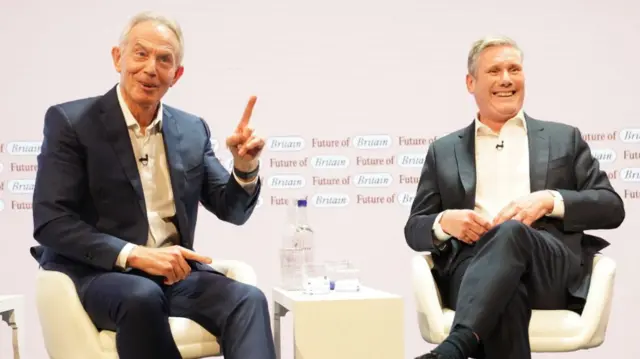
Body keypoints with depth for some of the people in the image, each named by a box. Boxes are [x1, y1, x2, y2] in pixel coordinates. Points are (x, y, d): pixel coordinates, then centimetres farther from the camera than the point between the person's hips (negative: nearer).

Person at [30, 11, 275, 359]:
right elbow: (50, 223, -11)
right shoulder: (70, 121, -4)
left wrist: (245, 166, -10)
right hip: (95, 273, -4)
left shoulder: (192, 130, 10)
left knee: (248, 299, -25)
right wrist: (133, 254, -21)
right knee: (142, 297, -37)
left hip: (173, 272, 4)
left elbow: (232, 211, 12)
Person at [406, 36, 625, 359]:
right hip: (472, 267, 1)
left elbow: (612, 208, 14)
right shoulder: (443, 151, 24)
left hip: (552, 271, 0)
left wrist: (550, 200, -6)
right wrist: (444, 222, -6)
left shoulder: (563, 138, 23)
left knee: (510, 232, -39)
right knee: (507, 294, -40)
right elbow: (414, 230, 20)